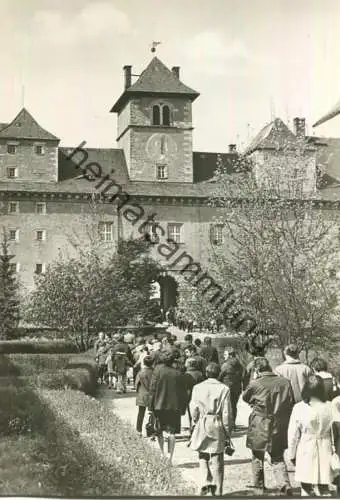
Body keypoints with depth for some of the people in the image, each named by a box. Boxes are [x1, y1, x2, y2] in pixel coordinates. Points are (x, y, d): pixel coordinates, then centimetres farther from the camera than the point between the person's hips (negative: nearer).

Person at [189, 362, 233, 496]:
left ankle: (206, 483, 2)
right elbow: (227, 413, -5)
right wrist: (227, 431, 4)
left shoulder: (197, 388, -2)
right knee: (217, 460, 7)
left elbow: (194, 410, 0)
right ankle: (217, 491, 12)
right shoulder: (224, 389, -6)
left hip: (202, 425, 1)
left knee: (203, 457, 17)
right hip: (217, 426, -1)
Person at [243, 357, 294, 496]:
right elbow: (291, 403, 5)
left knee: (257, 457, 16)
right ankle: (285, 485, -5)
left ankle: (259, 486, 23)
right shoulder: (285, 382, -3)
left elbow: (245, 397, 7)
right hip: (279, 427, 3)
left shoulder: (255, 384, -13)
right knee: (278, 459, 13)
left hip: (259, 428, -3)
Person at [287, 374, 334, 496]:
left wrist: (292, 454, 7)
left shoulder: (299, 408, -12)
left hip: (305, 451, -2)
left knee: (306, 489, 10)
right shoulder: (330, 407, -8)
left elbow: (293, 434, -5)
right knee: (324, 488, 12)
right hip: (324, 452, 2)